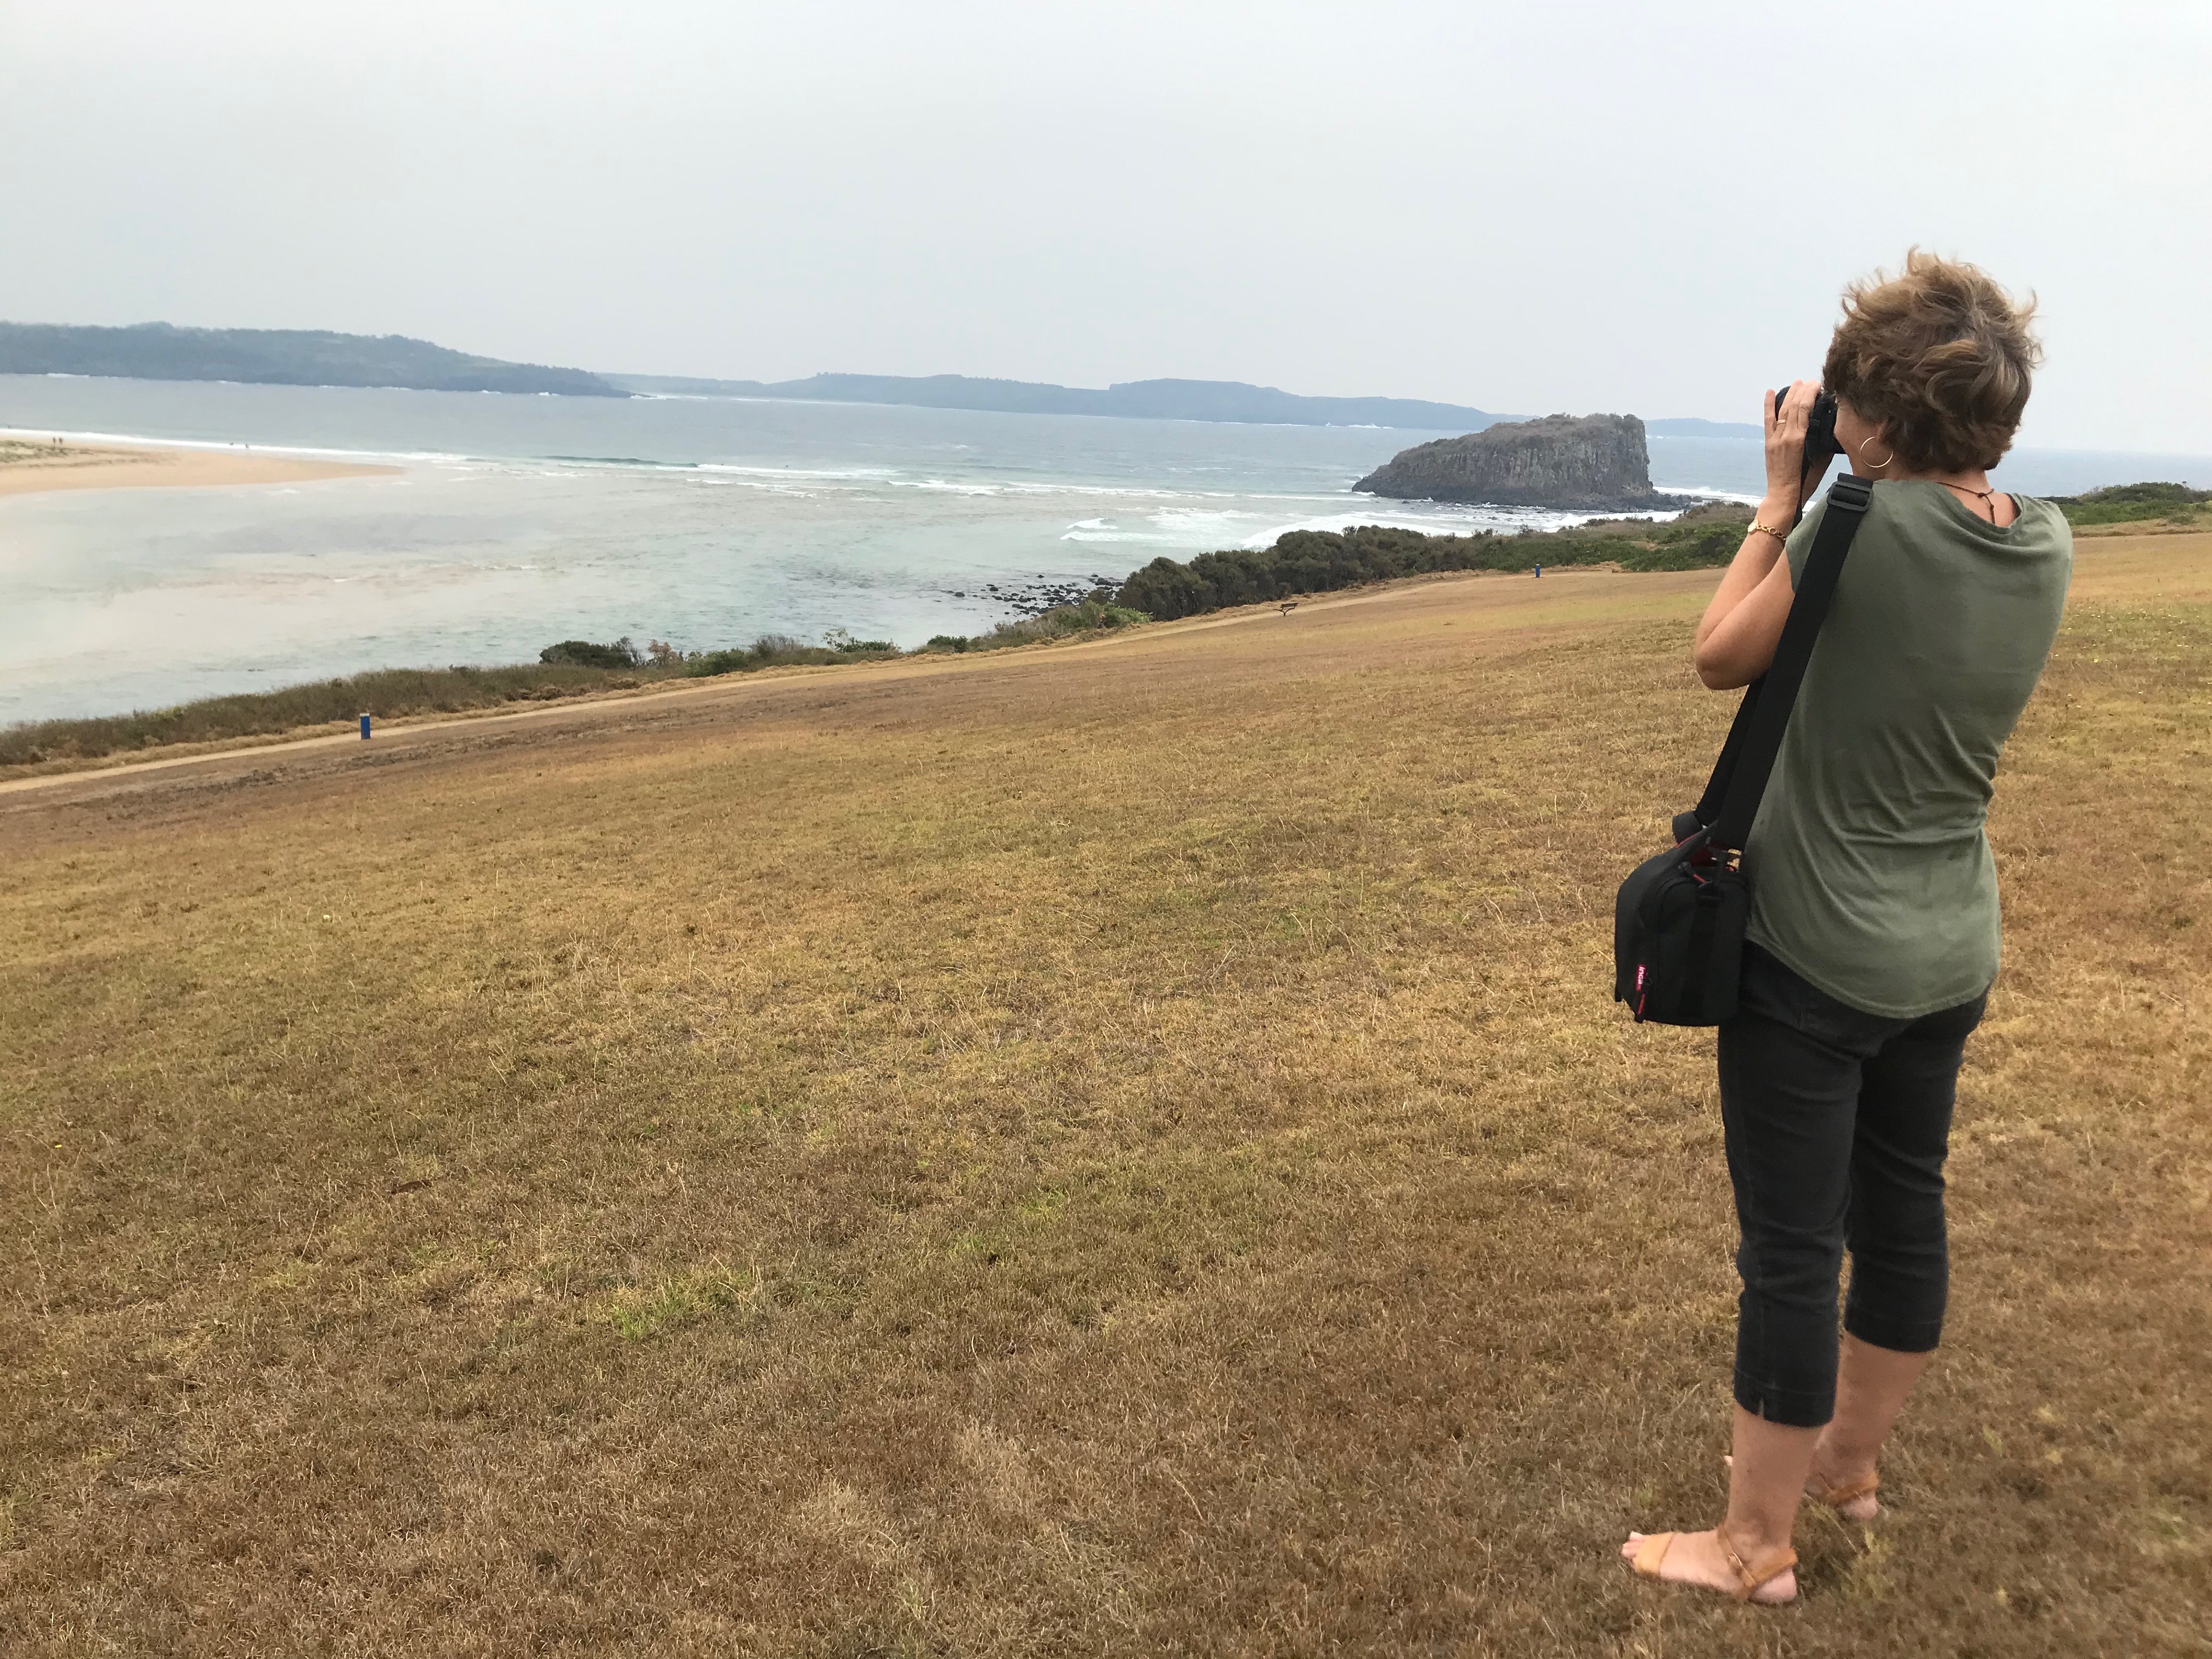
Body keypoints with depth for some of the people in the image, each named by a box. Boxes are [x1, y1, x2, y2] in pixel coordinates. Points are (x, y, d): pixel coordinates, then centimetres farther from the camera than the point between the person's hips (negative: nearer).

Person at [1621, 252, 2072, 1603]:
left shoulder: (1866, 525, -22)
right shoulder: (2048, 543, -1)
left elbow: (1723, 655, -8)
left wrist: (1783, 497, -1)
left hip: (1815, 958, -7)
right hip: (1950, 954, 8)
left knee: (1791, 1250, 3)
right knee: (1904, 1214, 20)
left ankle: (1755, 1546, 19)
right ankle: (1850, 1462, 41)